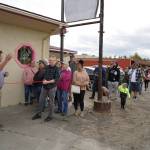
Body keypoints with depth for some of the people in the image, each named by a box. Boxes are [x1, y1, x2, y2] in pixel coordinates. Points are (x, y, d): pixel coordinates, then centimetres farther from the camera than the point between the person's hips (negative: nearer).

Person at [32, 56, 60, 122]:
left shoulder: (56, 69, -10)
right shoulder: (46, 67, 5)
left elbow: (56, 79, -17)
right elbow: (43, 75, 12)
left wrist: (47, 82, -19)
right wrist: (44, 80, -8)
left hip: (52, 87, -5)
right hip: (44, 86, 5)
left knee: (51, 102, 6)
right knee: (41, 100, 11)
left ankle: (50, 116, 20)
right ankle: (38, 114, 26)